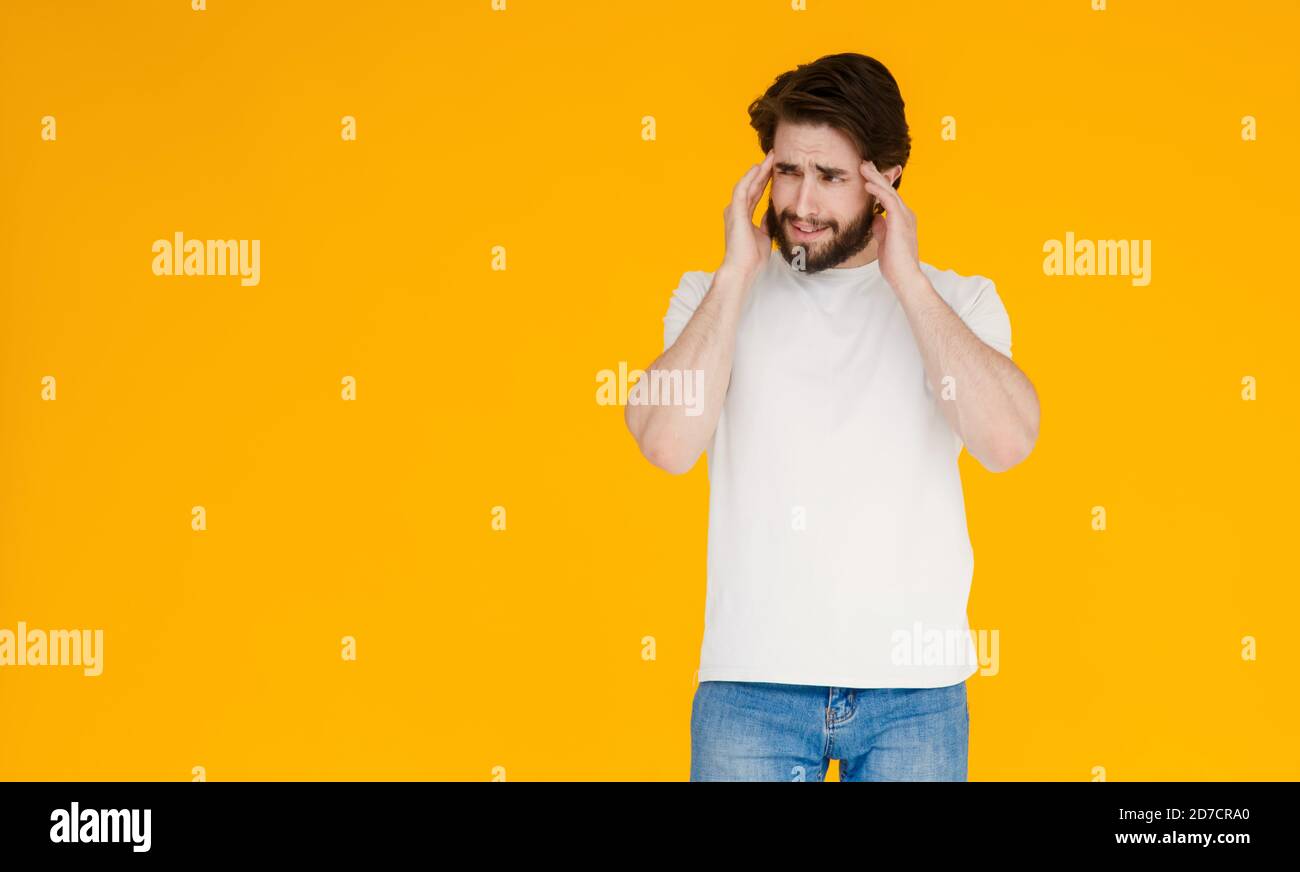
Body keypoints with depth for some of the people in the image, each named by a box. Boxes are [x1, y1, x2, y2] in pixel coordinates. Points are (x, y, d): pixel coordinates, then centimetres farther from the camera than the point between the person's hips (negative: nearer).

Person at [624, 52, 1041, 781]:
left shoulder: (958, 302, 6)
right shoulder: (714, 297, 7)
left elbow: (1008, 440, -13)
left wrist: (908, 280, -9)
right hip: (753, 680, 0)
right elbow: (667, 443, -11)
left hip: (914, 690, 0)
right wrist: (738, 272, -7)